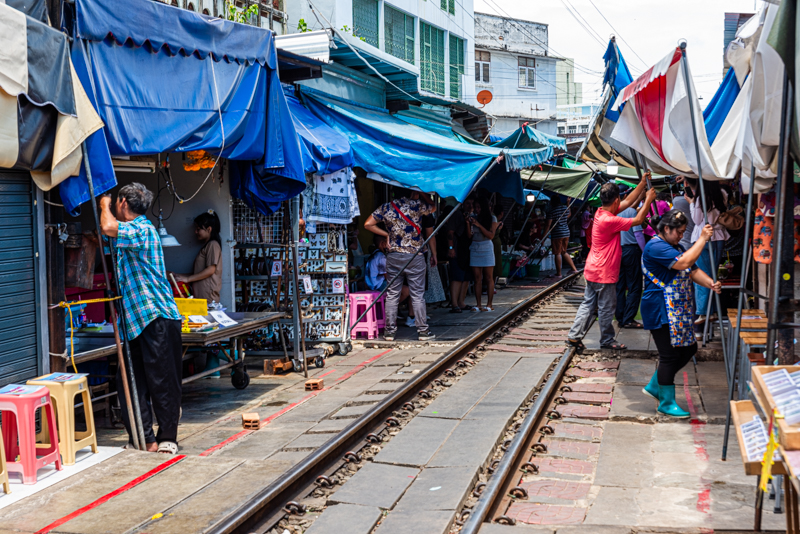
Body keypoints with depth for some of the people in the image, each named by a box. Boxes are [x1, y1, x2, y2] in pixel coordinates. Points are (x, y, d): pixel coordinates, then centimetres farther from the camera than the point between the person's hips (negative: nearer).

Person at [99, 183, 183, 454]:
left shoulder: (142, 229, -11)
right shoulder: (133, 231, 19)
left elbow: (108, 228, -28)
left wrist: (105, 204, -8)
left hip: (158, 319, -10)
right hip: (136, 320, 10)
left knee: (163, 383, 0)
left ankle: (167, 438, 10)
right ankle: (144, 439, 10)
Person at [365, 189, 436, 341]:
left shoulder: (387, 207, 4)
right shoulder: (417, 205, -4)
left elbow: (368, 224, 4)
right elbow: (433, 207, 16)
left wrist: (386, 233, 10)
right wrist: (422, 193, 21)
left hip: (393, 257, 3)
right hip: (414, 257, -3)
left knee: (392, 294, 7)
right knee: (417, 295, 3)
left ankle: (390, 331, 8)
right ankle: (423, 330, 7)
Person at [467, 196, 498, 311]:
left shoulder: (492, 218, 1)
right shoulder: (473, 218, 8)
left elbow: (491, 235, -8)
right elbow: (469, 235, 4)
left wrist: (479, 225, -15)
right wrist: (468, 223, -10)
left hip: (486, 248, -3)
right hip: (475, 249, 3)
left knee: (489, 278, -2)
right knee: (477, 278, 1)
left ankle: (489, 305, 1)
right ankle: (478, 305, 2)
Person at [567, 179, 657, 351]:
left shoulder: (601, 212, 4)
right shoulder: (609, 220, -24)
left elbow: (629, 202, 11)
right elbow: (638, 220, -18)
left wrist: (643, 182, 10)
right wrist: (648, 199, -8)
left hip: (592, 271, 9)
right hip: (604, 273, -9)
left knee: (588, 304, 13)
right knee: (607, 308, 5)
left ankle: (574, 336, 14)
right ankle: (607, 340, 18)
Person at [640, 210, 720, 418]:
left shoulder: (677, 247, 17)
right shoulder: (656, 247, -17)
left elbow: (693, 271, 13)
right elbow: (684, 263, -28)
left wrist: (710, 284, -6)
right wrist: (702, 239, -21)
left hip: (679, 311, 10)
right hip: (660, 312, -10)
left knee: (689, 348, 13)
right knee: (670, 355, -4)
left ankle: (654, 385, 26)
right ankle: (667, 403, 9)